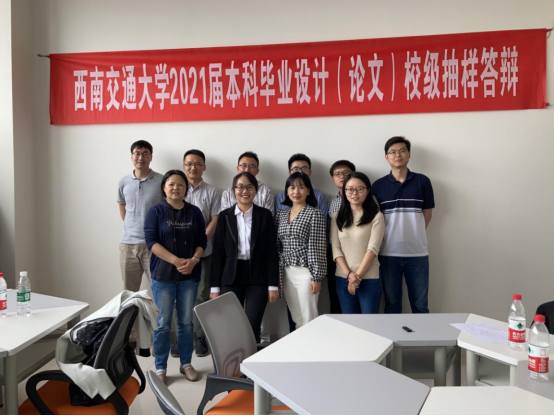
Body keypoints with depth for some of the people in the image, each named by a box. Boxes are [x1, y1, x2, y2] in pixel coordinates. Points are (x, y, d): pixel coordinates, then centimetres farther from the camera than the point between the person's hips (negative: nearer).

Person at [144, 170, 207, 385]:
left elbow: (202, 241, 5)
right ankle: (160, 367, 18)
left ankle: (186, 363, 24)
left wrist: (193, 260, -14)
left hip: (190, 275, 2)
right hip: (163, 274, -2)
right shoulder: (156, 211, -2)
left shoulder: (195, 212, 6)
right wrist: (176, 260, -19)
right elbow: (151, 241, -10)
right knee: (163, 323, 3)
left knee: (187, 322, 9)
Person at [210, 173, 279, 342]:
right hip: (230, 278, 1)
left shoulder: (264, 215, 1)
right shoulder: (225, 216, 3)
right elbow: (218, 252, 3)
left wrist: (273, 284, -5)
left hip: (257, 279, -1)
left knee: (253, 328, -3)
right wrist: (215, 286, 0)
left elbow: (271, 251, -1)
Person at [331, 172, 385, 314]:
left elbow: (372, 249, -9)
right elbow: (336, 249, 1)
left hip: (369, 280, -3)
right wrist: (349, 274, -11)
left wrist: (358, 276, -13)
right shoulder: (337, 218, 7)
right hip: (343, 279, 3)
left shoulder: (376, 216, -2)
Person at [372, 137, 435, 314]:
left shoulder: (422, 182, 2)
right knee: (391, 304, 11)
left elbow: (427, 214, 7)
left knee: (420, 305, 10)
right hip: (388, 253, 0)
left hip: (417, 252, 0)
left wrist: (414, 236, 5)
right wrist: (391, 236, 0)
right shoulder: (378, 186, 2)